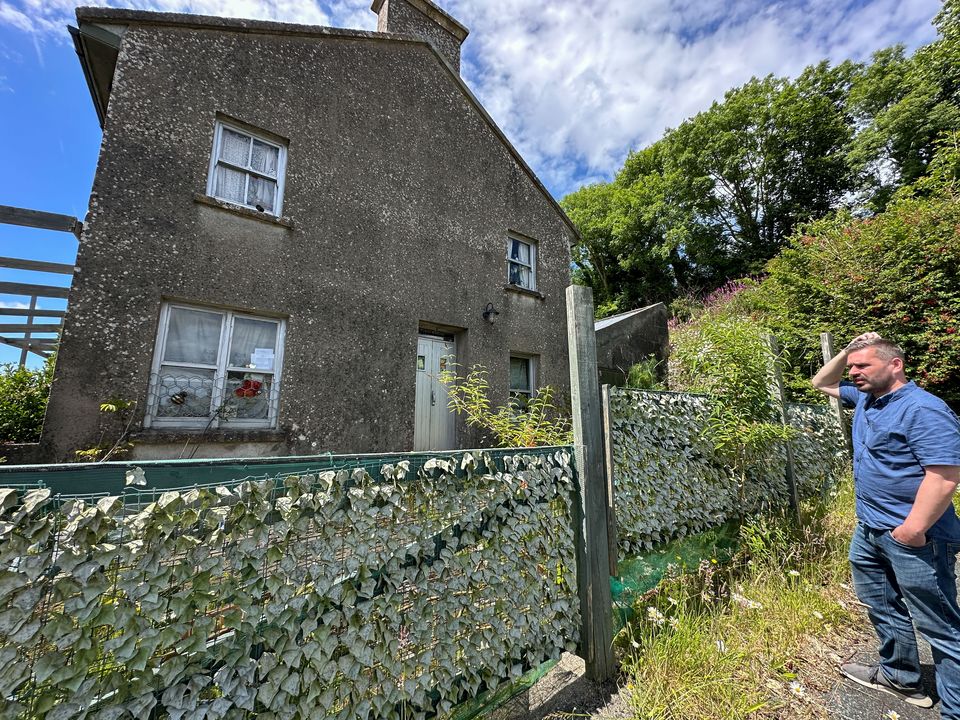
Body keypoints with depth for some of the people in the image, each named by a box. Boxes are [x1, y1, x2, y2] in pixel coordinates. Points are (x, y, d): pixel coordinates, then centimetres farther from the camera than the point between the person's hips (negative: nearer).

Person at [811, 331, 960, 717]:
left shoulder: (923, 409, -20)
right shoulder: (865, 398, 6)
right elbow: (821, 383, 21)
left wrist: (913, 530, -24)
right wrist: (846, 351, 5)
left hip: (911, 535, -9)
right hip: (869, 529, 9)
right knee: (882, 607, 23)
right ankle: (899, 675, 41)